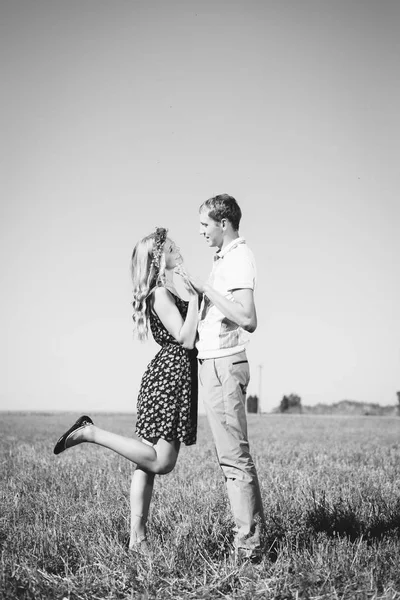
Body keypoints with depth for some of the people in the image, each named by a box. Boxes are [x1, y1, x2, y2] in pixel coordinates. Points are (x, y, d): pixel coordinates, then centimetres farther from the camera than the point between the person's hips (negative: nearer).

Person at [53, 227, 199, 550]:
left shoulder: (165, 293, 18)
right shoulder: (161, 294, -10)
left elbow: (185, 339, 20)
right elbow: (186, 339, -17)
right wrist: (193, 296, -15)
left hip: (167, 375, 10)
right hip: (171, 374, -10)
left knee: (148, 461, 6)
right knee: (160, 460, -10)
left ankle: (137, 538, 8)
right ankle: (91, 433, -6)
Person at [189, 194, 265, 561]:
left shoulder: (239, 258, -12)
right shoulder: (227, 257, 18)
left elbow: (248, 319, -25)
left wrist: (205, 289, -20)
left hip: (224, 365, -10)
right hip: (214, 364, 10)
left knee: (234, 457, -7)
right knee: (234, 456, 12)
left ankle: (248, 544, -2)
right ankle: (253, 532, 19)